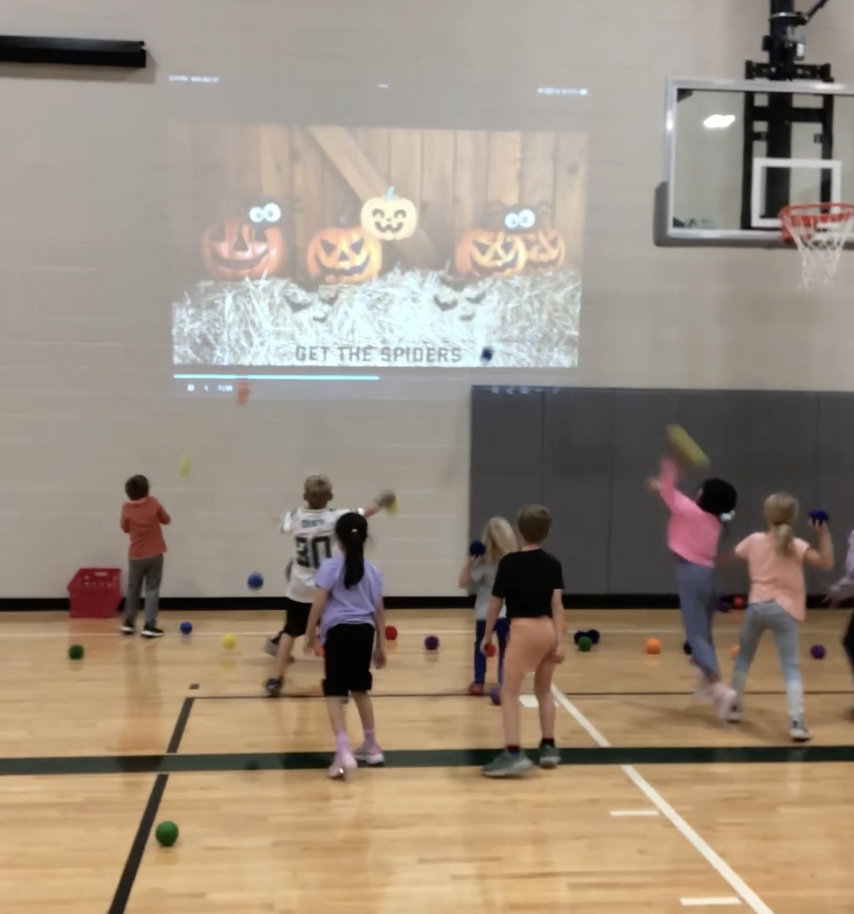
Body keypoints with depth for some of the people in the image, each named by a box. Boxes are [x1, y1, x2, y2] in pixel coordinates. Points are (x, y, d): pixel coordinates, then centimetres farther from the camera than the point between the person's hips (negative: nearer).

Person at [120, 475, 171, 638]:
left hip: (135, 555, 2)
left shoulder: (126, 508, -7)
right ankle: (149, 626, -3)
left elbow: (125, 528, 6)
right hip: (154, 554, -1)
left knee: (133, 589, 16)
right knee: (152, 590, 2)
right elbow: (166, 520, 4)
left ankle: (128, 623, 23)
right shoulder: (153, 503, -9)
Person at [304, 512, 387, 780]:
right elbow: (379, 610, 14)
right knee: (361, 690, 20)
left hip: (339, 631, -5)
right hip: (364, 631, 5)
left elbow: (318, 603, -8)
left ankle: (343, 751, -18)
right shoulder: (372, 571, 11)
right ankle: (371, 747, 30)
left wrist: (310, 634, 3)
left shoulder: (330, 566, -2)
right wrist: (381, 645, 20)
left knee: (335, 693, -3)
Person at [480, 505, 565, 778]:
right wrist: (560, 642, -2)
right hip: (547, 630, 5)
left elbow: (496, 603, -1)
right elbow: (557, 605, -1)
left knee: (509, 693, -2)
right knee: (544, 690, 21)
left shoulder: (509, 562, -6)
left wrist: (487, 636, 10)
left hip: (523, 630, -5)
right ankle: (548, 747, 26)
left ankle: (513, 753, -12)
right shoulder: (553, 564, 4)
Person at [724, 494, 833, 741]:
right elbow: (826, 562, -20)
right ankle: (796, 723, -13)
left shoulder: (755, 540, 2)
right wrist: (824, 533, -16)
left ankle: (735, 707, 32)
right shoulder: (796, 546, -9)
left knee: (743, 656, 22)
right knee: (791, 667, -4)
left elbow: (730, 555, 18)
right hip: (783, 610, -3)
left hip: (756, 606, 3)